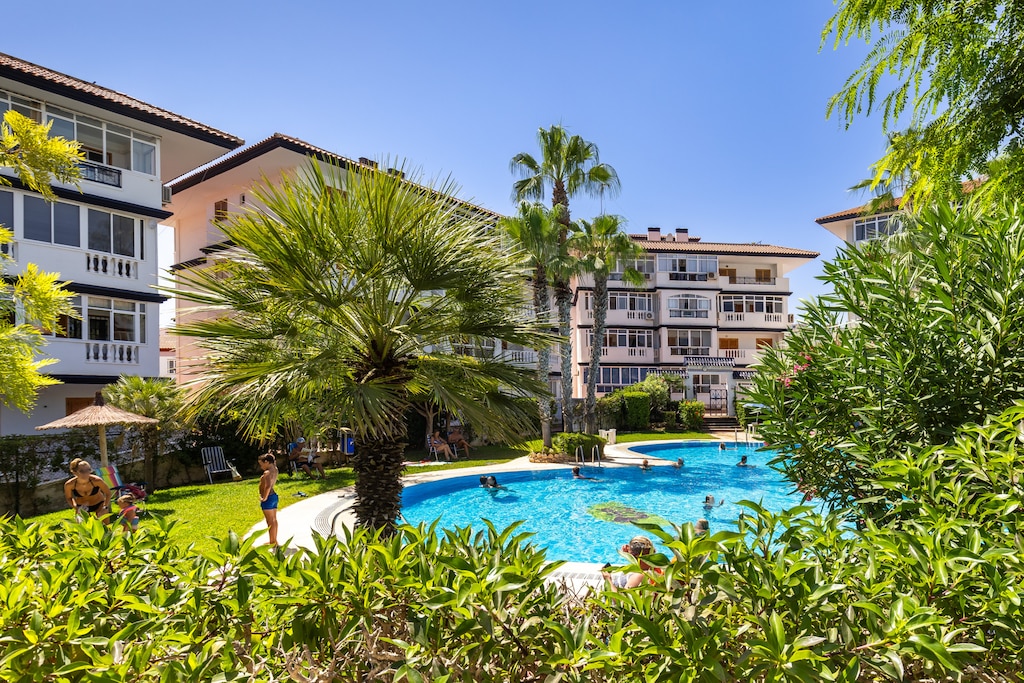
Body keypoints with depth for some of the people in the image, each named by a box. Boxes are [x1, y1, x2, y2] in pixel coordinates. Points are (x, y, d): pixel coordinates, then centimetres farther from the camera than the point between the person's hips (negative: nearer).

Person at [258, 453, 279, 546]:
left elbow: (268, 486, -34)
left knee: (270, 521, 0)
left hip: (268, 498, -10)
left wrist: (265, 497, -24)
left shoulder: (267, 473, -22)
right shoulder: (274, 470, 6)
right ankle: (274, 540, 26)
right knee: (274, 520, 16)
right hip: (274, 496, 10)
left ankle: (272, 542, 9)